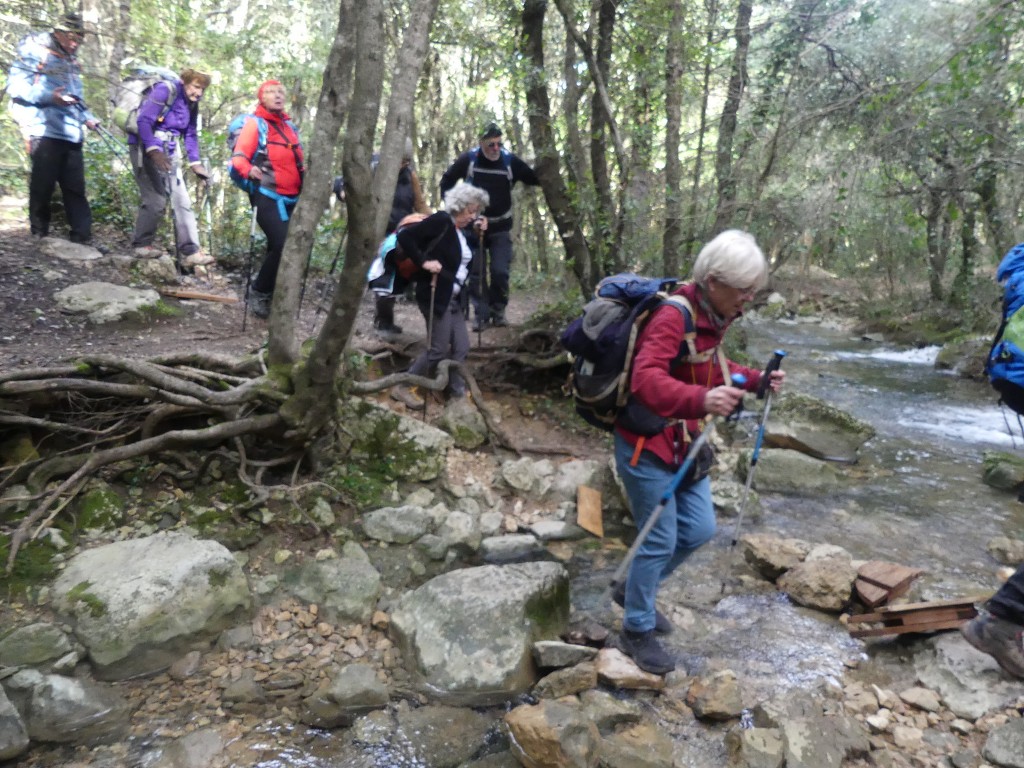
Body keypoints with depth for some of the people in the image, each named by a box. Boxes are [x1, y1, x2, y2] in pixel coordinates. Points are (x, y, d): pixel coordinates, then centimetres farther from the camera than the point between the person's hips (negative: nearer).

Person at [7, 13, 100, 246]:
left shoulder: (71, 60, 22)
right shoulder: (34, 50, -1)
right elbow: (15, 86, -8)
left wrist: (87, 117, 14)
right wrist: (49, 96, -20)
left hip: (72, 133, 7)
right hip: (45, 131, -7)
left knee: (76, 187, 3)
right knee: (43, 185, -2)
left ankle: (83, 237, 2)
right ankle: (39, 235, 7)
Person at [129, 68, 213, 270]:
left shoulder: (191, 104, 10)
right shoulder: (165, 90, -14)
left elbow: (191, 135, 13)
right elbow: (144, 121, -21)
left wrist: (195, 163, 2)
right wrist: (154, 150, -32)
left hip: (168, 153, 8)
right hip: (146, 148, -8)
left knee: (182, 201, 0)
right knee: (156, 200, -13)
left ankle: (189, 252, -1)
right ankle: (141, 245, 3)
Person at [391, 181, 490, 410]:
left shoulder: (461, 231, 14)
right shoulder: (441, 221, -12)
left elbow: (464, 262, 16)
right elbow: (405, 236, -17)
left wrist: (479, 232, 10)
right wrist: (424, 262, -21)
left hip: (454, 298, 9)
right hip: (435, 296, -9)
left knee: (461, 348, 8)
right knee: (438, 350, -7)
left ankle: (458, 393, 17)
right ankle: (402, 388, 5)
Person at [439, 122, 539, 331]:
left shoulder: (510, 161, -11)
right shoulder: (468, 159, -11)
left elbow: (535, 179, -1)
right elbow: (447, 180, 4)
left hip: (500, 227, 0)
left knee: (500, 271, -5)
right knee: (475, 271, 1)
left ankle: (498, 311, 14)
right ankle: (481, 314, 11)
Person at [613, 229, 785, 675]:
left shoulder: (714, 316, 4)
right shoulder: (673, 316, -25)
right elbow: (646, 380, -40)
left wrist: (755, 380, 5)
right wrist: (701, 400, -55)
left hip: (684, 442, 9)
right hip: (645, 445, -9)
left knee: (700, 529, 14)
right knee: (660, 540, 0)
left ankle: (636, 591, 36)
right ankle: (637, 630, 23)